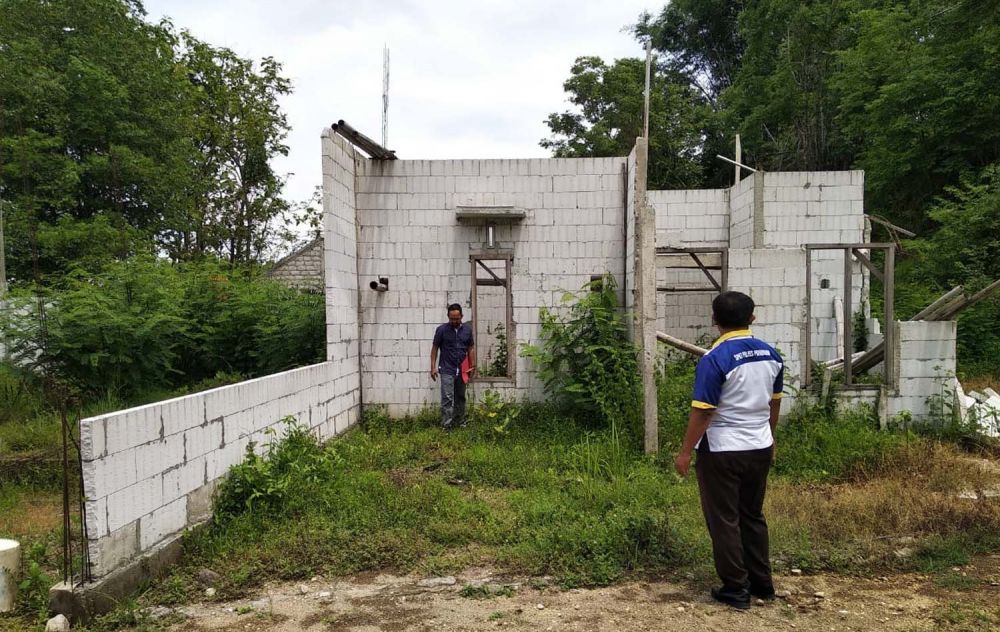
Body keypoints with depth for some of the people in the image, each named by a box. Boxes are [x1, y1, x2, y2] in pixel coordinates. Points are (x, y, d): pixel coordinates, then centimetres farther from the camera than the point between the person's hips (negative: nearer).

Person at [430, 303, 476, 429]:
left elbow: (471, 348, 11)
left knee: (460, 398, 13)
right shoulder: (441, 329, -4)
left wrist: (473, 365, 5)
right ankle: (446, 426, -7)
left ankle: (460, 423, 25)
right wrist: (433, 367, -5)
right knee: (447, 398, -9)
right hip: (447, 370, -4)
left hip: (462, 370, 4)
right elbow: (435, 348, 0)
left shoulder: (467, 329, 5)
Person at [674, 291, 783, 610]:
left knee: (724, 521, 6)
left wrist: (685, 452, -10)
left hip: (722, 452, -6)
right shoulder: (771, 354, 2)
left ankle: (736, 590, 14)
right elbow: (774, 403, 12)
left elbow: (701, 413, -19)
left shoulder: (714, 359, -19)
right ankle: (762, 583, 29)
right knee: (753, 516, 20)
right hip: (760, 449, 7)